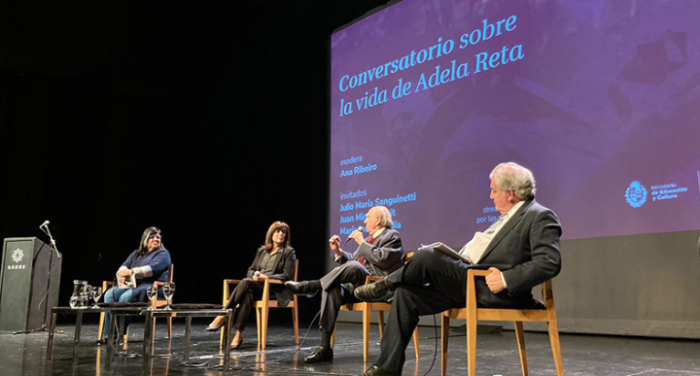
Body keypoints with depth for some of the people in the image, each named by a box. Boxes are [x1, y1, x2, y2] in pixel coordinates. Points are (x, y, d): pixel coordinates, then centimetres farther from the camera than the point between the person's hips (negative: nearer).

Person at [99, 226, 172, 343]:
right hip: (131, 285, 6)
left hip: (152, 287, -6)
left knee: (126, 297, -33)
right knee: (110, 294, -21)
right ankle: (107, 334, -23)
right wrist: (121, 275, -15)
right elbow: (124, 265, 9)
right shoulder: (136, 253, 24)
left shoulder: (163, 254, 4)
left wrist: (132, 272, -25)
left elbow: (153, 268, -15)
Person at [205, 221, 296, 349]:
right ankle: (238, 334, -38)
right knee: (248, 294, -35)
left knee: (246, 282, -33)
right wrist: (254, 275, -6)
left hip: (275, 289, -4)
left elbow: (288, 275, -5)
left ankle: (223, 316, -32)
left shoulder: (289, 252, 5)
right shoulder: (261, 250, 20)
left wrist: (266, 278, -16)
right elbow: (251, 269, 20)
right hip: (256, 286, 4)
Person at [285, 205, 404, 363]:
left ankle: (312, 286, -22)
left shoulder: (392, 236, 1)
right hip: (357, 287, 7)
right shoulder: (370, 239, 25)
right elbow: (350, 261, 24)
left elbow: (382, 259, -18)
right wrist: (338, 251, 7)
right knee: (332, 291, -23)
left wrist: (361, 242, -11)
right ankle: (325, 347, -24)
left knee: (354, 266, -35)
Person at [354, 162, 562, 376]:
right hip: (467, 278, 10)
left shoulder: (541, 217, -7)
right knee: (406, 294, 2)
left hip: (490, 290, -10)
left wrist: (506, 279, -24)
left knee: (426, 257, -25)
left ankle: (385, 284, 6)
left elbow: (550, 263, -19)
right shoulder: (509, 216, 22)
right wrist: (455, 258, 10)